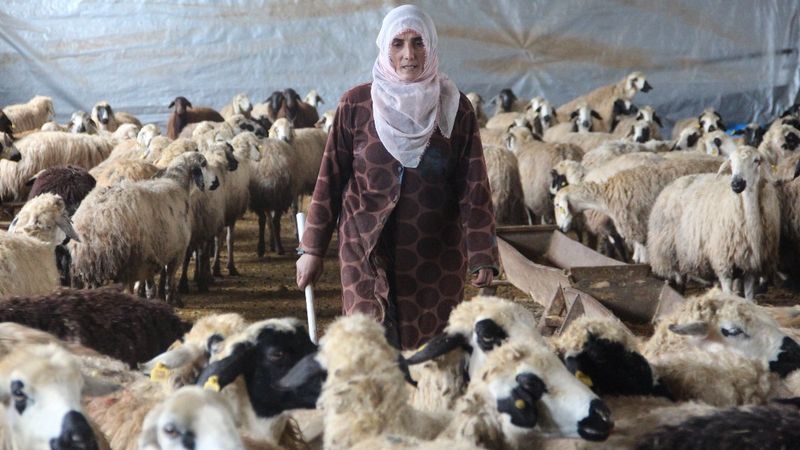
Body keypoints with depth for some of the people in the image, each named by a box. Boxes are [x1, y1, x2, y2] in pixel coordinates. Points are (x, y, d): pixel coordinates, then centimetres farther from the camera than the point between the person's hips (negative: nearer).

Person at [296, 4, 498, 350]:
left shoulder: (455, 108, -1)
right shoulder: (356, 105, -2)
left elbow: (473, 185, -3)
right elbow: (330, 178, 3)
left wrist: (482, 255, -11)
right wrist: (312, 248, 4)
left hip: (436, 254, 1)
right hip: (368, 250, -1)